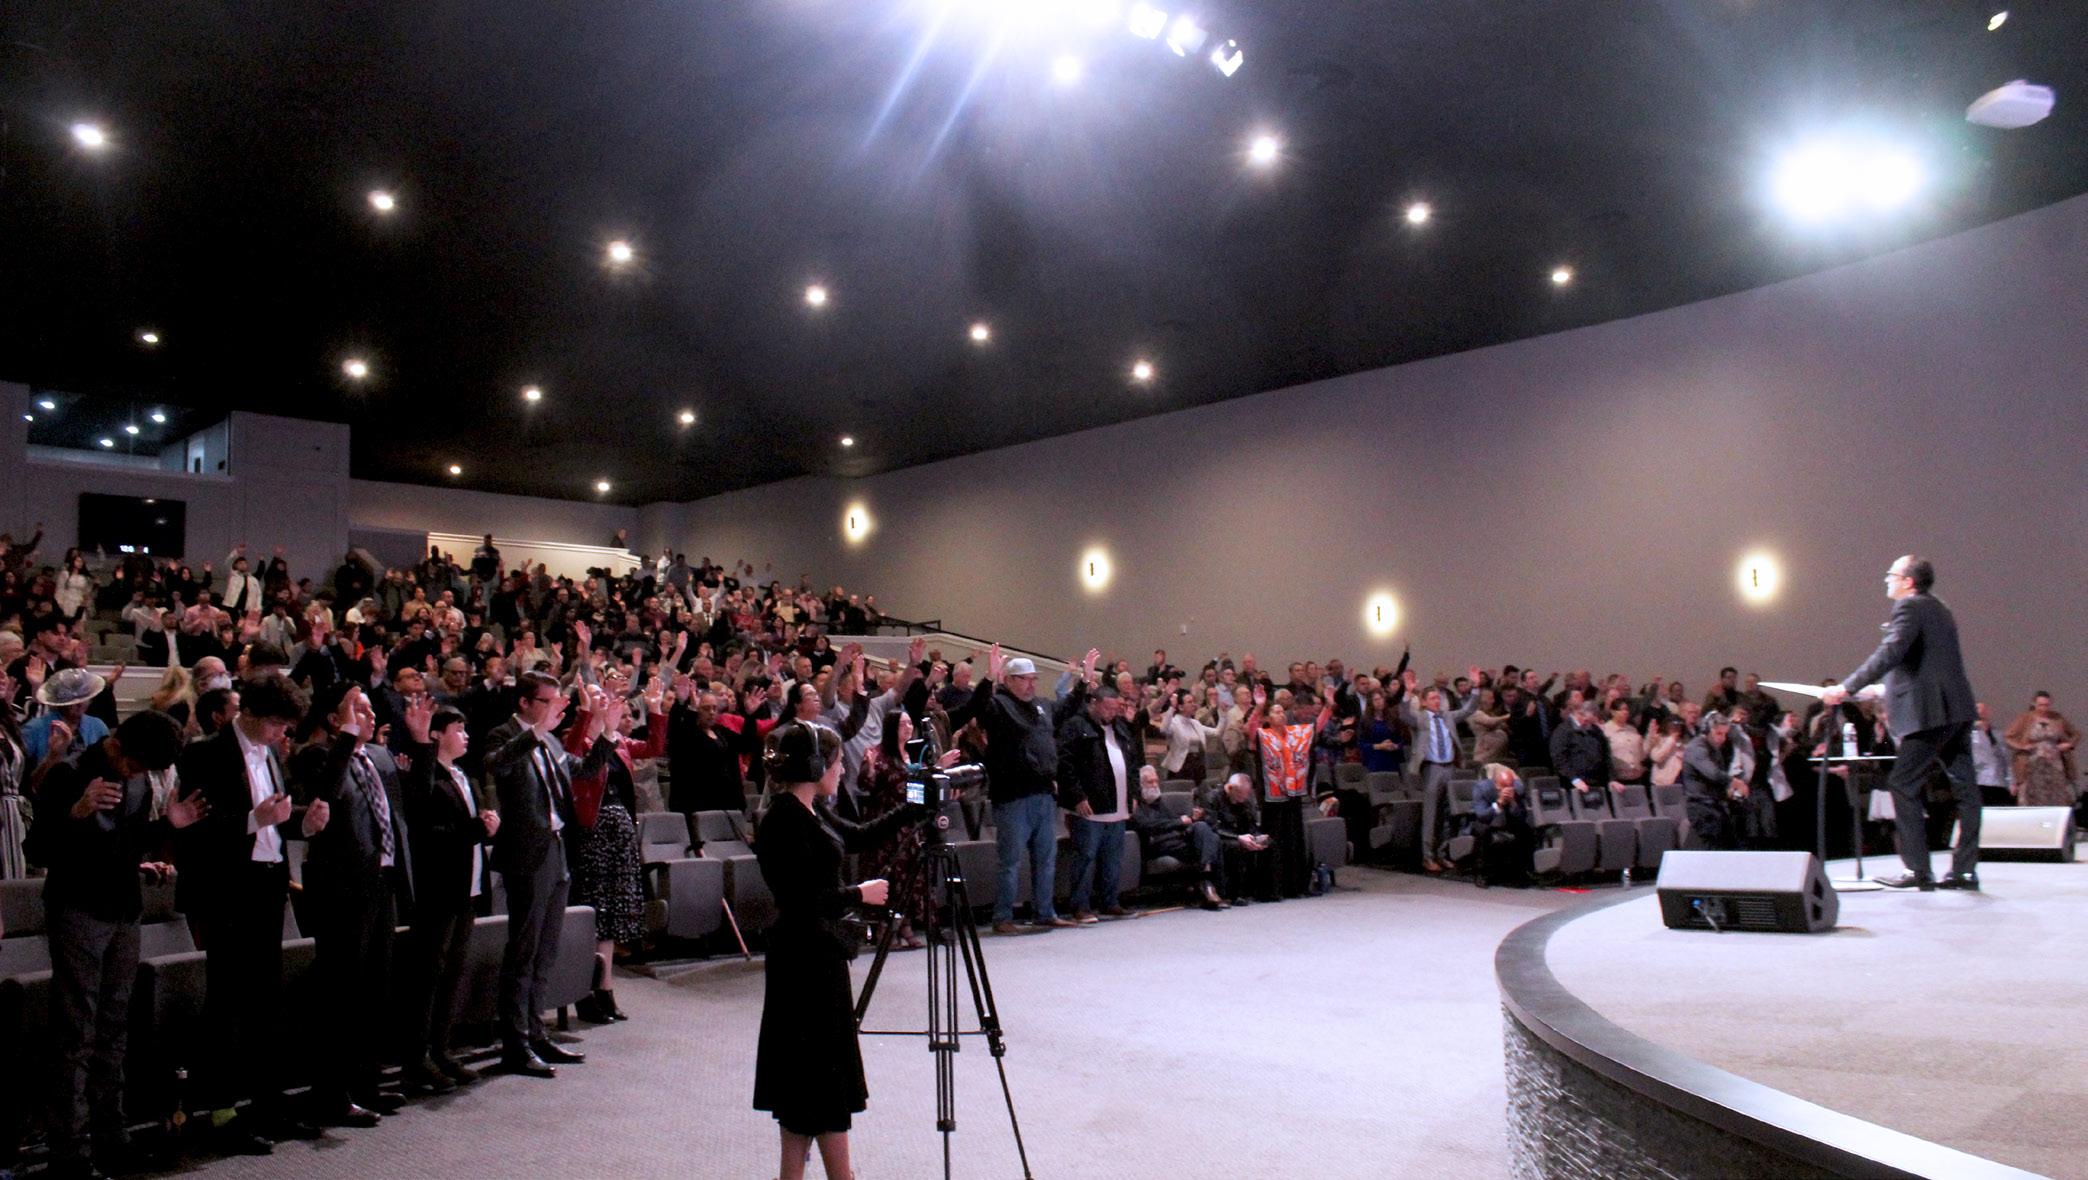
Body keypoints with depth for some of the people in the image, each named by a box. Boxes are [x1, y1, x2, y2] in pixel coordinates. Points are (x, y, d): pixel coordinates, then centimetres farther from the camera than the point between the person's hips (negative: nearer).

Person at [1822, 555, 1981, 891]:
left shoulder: (1909, 606, -8)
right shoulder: (1939, 609, 21)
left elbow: (1889, 654, -20)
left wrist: (1846, 688, -21)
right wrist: (1884, 689, 31)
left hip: (1930, 712, -10)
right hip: (1957, 711, 10)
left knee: (1902, 785, -5)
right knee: (1963, 788, 7)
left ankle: (1918, 870, -5)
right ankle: (1965, 869, 11)